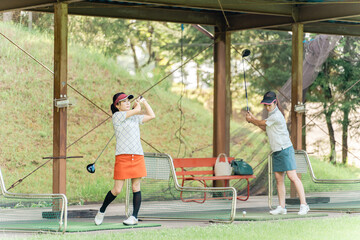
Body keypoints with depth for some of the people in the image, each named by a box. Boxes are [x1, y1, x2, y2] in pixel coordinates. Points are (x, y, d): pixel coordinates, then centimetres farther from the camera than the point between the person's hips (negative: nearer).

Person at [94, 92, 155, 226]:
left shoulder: (135, 118, 18)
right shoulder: (117, 116, -2)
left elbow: (151, 116, 26)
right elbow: (137, 110, -6)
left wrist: (144, 102, 25)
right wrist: (138, 103, 15)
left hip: (138, 156, 5)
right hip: (122, 156, -5)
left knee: (136, 187, 1)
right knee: (117, 190, -5)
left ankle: (134, 217, 4)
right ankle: (101, 211, 15)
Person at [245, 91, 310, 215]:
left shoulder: (276, 115, -15)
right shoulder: (272, 115, 15)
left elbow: (262, 123, -6)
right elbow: (265, 128, 27)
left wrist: (251, 120, 12)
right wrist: (253, 118, 20)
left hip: (285, 149, -10)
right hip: (276, 151, 10)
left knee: (292, 176, -13)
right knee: (279, 178, 5)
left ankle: (303, 204, -13)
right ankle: (281, 207, 6)